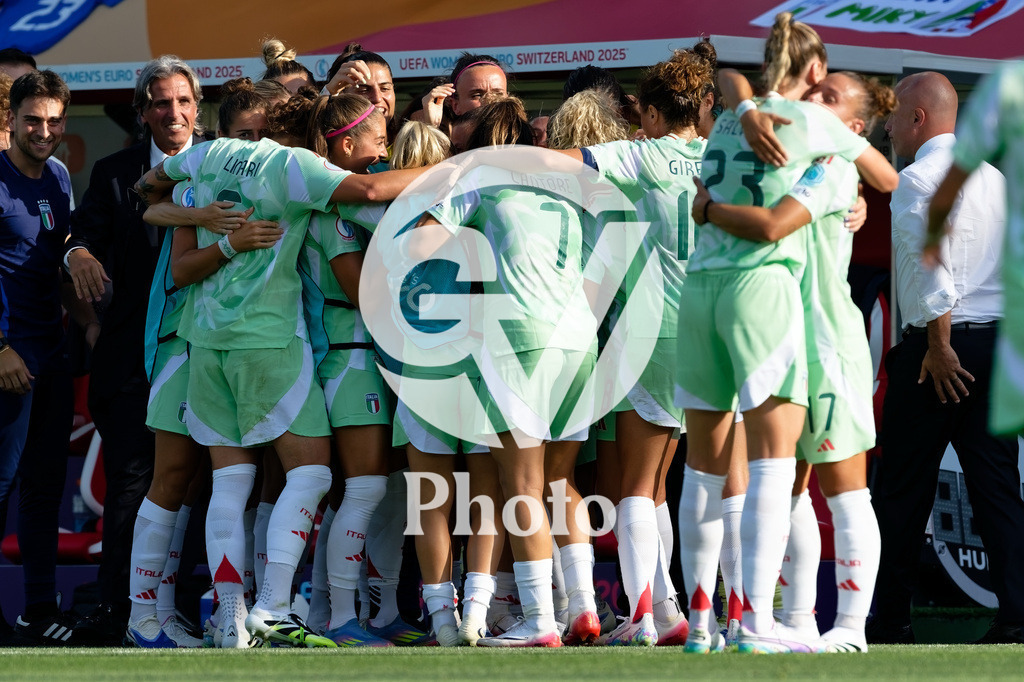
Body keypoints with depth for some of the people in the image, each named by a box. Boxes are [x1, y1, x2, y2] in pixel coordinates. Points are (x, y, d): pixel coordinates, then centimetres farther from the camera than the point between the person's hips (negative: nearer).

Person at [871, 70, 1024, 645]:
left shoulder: (919, 178, -9)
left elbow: (933, 268, -19)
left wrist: (940, 346, -14)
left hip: (939, 342, -7)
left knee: (905, 488, 2)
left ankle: (891, 622, 6)